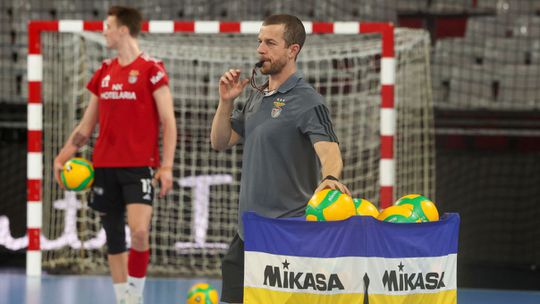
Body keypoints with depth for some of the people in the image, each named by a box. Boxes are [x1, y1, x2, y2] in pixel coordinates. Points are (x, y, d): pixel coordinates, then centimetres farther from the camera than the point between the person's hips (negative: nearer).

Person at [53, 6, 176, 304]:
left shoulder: (151, 69, -5)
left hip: (139, 166, -6)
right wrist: (63, 156, 8)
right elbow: (87, 125, 18)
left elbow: (168, 122, -7)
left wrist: (166, 167, -14)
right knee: (113, 237, 6)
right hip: (105, 165, 6)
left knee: (139, 231, -20)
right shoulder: (104, 73, 12)